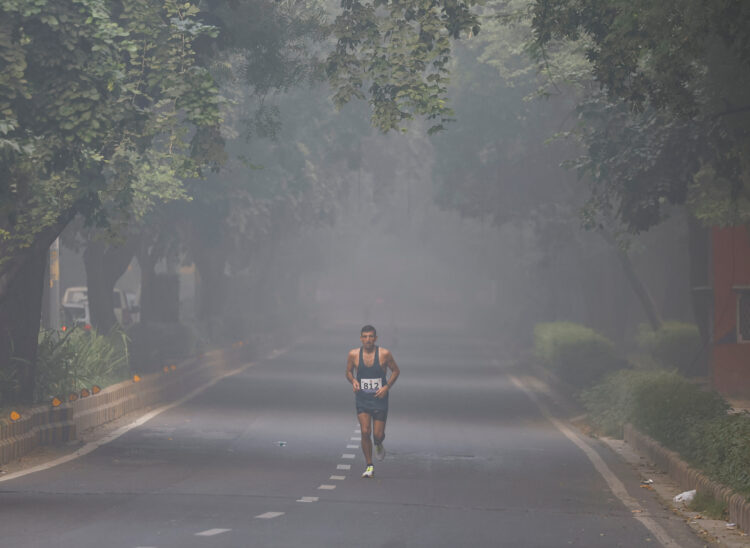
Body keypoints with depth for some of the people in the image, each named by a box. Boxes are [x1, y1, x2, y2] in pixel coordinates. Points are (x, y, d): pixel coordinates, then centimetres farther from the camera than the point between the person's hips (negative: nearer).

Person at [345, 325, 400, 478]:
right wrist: (353, 381, -11)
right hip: (362, 399, 1)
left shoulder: (384, 354, -9)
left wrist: (387, 387, -10)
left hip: (379, 398, -1)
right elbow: (349, 371, 11)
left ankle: (378, 445, 37)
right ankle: (369, 466, 3)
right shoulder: (354, 354, -4)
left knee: (378, 434, -2)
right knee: (365, 432, -10)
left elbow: (396, 371, 3)